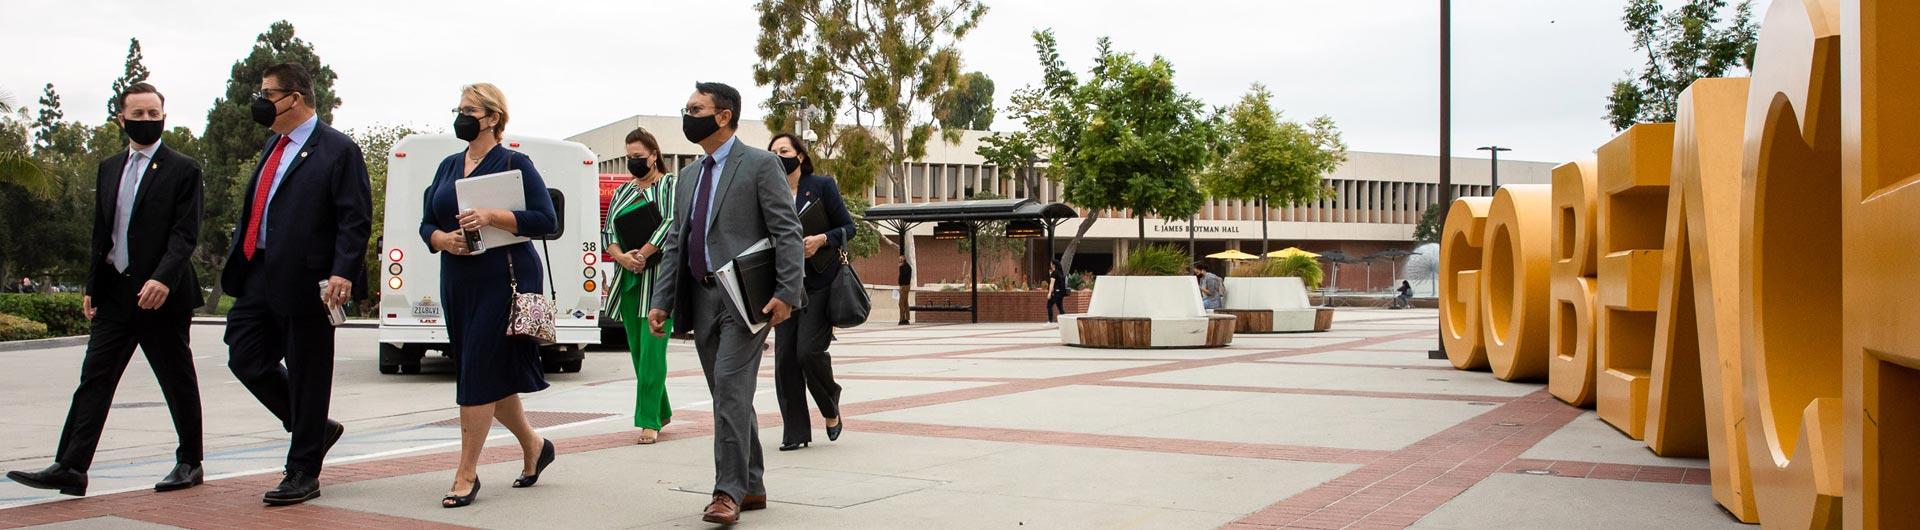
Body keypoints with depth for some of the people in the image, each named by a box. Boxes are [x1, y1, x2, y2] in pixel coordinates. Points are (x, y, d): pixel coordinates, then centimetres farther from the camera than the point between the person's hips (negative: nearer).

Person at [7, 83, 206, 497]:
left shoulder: (182, 170, -4)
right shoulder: (109, 169, 15)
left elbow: (185, 233, -12)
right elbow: (101, 233, 18)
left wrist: (162, 279, -24)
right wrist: (92, 288, 12)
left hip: (162, 294, -5)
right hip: (115, 294, 5)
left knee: (178, 382, 4)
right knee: (94, 378, -1)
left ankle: (189, 463, 16)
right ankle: (70, 469, -2)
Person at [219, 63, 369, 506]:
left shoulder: (337, 150, -9)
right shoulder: (274, 146, 17)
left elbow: (355, 220, -14)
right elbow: (255, 210, 21)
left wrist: (343, 271, -25)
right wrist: (239, 263, 15)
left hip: (304, 282, -8)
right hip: (259, 277, 8)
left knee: (307, 376, 1)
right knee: (246, 361, 8)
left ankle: (303, 473, 12)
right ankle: (316, 429, 27)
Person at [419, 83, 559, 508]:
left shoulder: (514, 163, -4)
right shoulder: (449, 166, 15)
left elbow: (546, 220, -12)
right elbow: (427, 223, 14)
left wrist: (492, 216, -22)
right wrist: (444, 239, -8)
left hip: (502, 281, -7)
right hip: (458, 283, 7)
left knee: (479, 374, -9)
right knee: (493, 376, 11)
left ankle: (467, 473, -1)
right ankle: (534, 447, 30)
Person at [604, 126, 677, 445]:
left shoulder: (670, 185, 0)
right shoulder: (623, 191, 19)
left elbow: (672, 223, -14)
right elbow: (608, 230, 13)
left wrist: (642, 255, -16)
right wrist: (622, 257, -6)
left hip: (659, 275, -7)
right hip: (628, 277, 7)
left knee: (651, 347, -13)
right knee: (637, 348, 8)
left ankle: (649, 420, -12)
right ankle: (661, 412, 19)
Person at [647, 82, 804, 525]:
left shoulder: (760, 165, -3)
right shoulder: (689, 176, 18)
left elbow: (787, 232, -9)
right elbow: (675, 243, 18)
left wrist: (787, 292, -18)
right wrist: (661, 301, 11)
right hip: (701, 299, 7)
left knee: (731, 389, -14)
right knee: (728, 395, 10)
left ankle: (729, 490, -10)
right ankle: (751, 486, 19)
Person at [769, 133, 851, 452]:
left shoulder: (821, 186, 0)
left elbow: (848, 227, 1)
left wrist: (822, 239, -17)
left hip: (821, 283, -4)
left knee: (809, 350, -14)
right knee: (784, 357, -2)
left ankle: (831, 409, 15)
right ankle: (795, 431, 8)